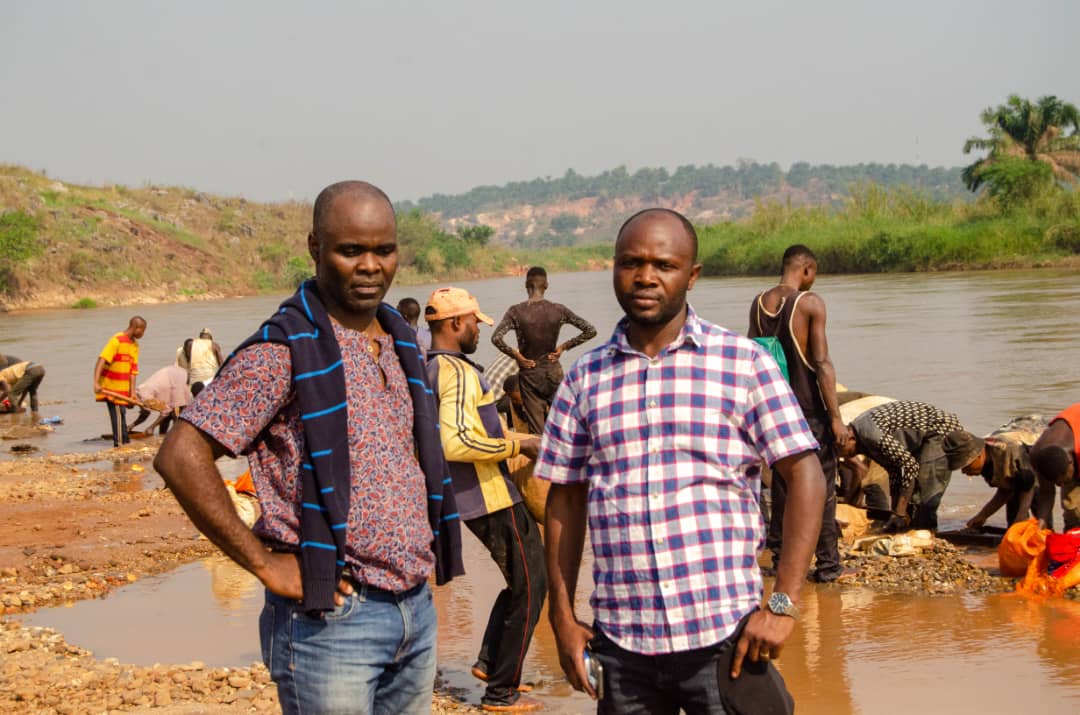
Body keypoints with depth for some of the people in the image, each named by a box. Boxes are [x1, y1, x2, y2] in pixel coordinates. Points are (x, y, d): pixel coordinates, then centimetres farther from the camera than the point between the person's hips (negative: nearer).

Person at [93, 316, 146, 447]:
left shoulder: (135, 345, 8)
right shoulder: (117, 341, -16)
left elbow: (133, 370, 5)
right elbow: (101, 361, -23)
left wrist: (132, 392, -2)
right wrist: (96, 383, -33)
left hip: (123, 389, 8)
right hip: (111, 386, -8)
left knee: (121, 413, 15)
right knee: (118, 413, -9)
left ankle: (125, 443, 22)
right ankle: (120, 444, -6)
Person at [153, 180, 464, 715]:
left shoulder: (399, 341, 10)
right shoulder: (284, 350, -13)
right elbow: (181, 457, -20)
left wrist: (426, 554, 13)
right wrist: (265, 564, -17)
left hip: (417, 610, 7)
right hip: (332, 616, -7)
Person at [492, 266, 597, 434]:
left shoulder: (516, 311, -11)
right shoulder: (558, 310, -6)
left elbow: (496, 338, -24)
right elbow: (590, 331, -5)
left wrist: (515, 354, -9)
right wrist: (564, 346, 1)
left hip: (529, 374, -2)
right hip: (554, 372, 2)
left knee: (536, 430, 2)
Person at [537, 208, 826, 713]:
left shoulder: (745, 363, 0)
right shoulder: (584, 379, 8)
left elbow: (805, 476, -3)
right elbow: (565, 500, 12)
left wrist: (783, 605, -9)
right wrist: (562, 617, 6)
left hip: (724, 638, -2)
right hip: (620, 644, 3)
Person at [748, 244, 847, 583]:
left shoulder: (759, 303, 5)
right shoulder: (810, 303, -12)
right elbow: (822, 363, -16)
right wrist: (835, 415, -13)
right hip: (809, 406, -5)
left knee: (781, 481, 14)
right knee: (821, 483, 2)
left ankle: (781, 556, 17)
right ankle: (827, 563, 4)